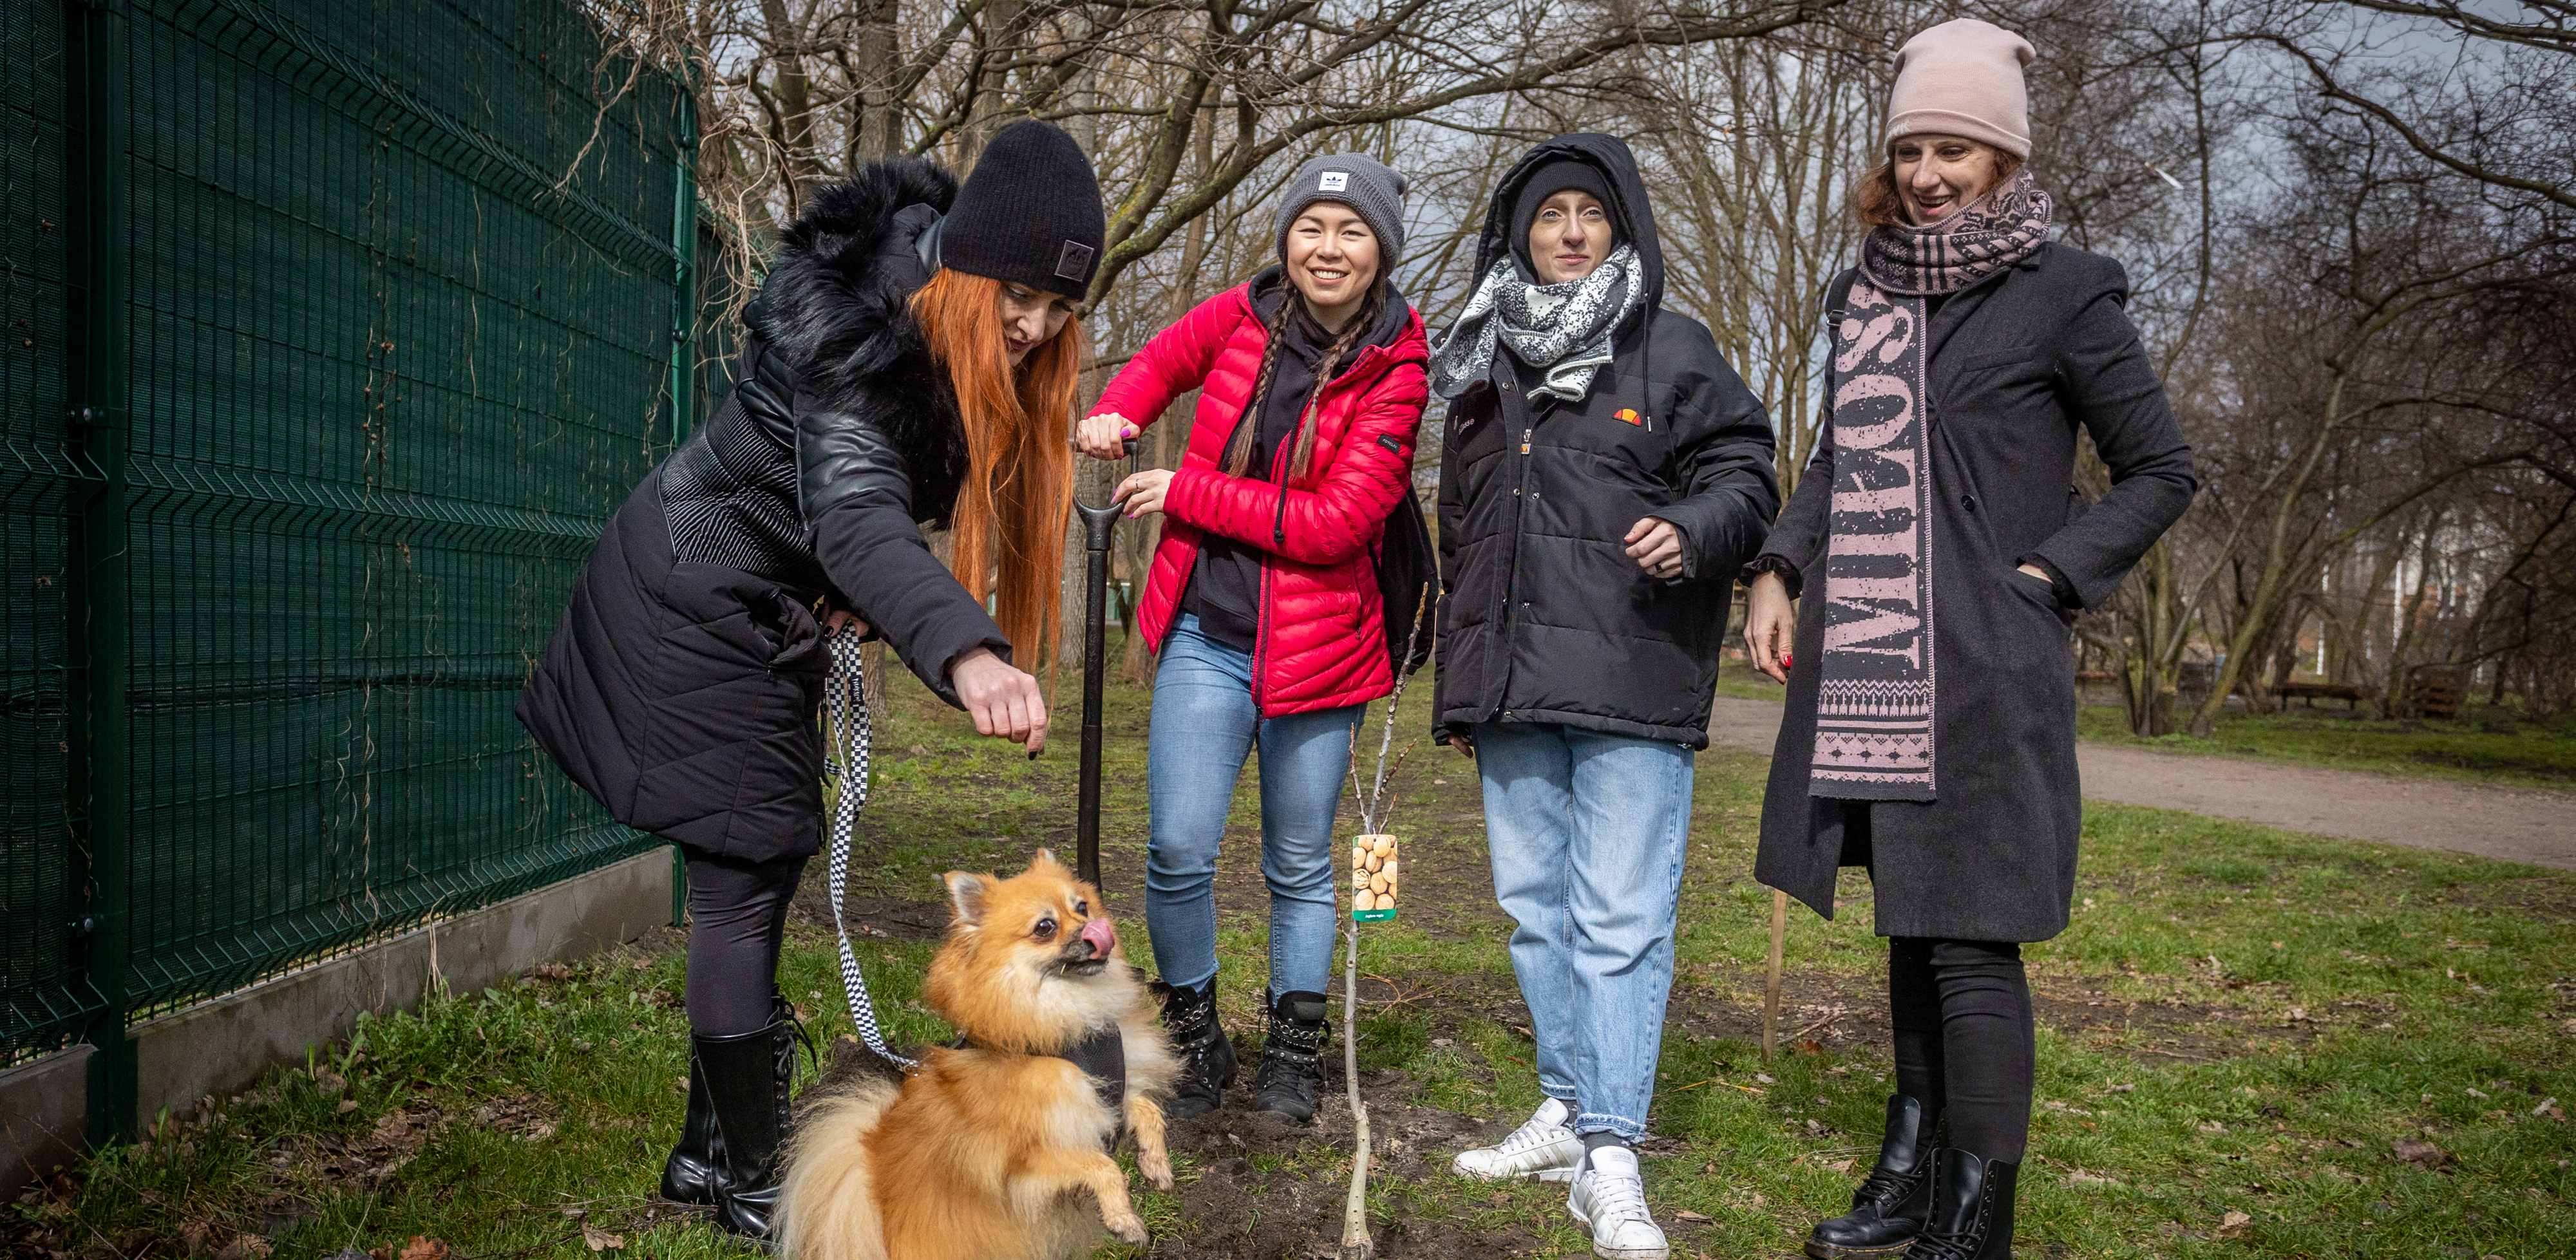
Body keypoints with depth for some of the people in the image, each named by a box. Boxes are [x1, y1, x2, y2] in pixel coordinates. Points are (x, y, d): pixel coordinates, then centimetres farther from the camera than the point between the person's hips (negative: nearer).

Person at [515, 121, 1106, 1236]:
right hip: (694, 600, -9)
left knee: (760, 868, 13)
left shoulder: (984, 355, -3)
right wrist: (962, 647, -62)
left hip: (763, 606, 9)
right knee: (744, 877, -6)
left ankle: (710, 1148, 26)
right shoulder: (859, 327, -30)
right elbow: (855, 510, -45)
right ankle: (749, 1184, 7)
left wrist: (869, 591, -11)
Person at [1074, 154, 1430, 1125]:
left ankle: (1295, 1053, 28)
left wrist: (1186, 492, -15)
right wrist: (1114, 414, 1)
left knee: (1299, 865, 10)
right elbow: (1166, 359, 24)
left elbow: (1336, 521, -16)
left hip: (1316, 645, -2)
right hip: (1206, 635, 2)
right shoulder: (1243, 317, 2)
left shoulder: (1396, 369, -8)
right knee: (1179, 851, -5)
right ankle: (1194, 1038, 17)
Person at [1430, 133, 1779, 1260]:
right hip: (1514, 689, 6)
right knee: (1536, 907, 12)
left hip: (1632, 684, -6)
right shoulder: (1484, 367, 18)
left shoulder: (1674, 351, 3)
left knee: (1621, 919, -7)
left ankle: (1609, 1162, -4)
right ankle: (1569, 1109, 26)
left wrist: (1693, 529, -23)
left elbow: (1744, 473, 1)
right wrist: (1458, 685, 21)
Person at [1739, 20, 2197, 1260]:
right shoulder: (1865, 292, 13)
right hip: (1867, 672, 6)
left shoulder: (2063, 292, -3)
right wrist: (1778, 572, 10)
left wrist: (2048, 577, -9)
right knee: (1908, 927, 15)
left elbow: (2160, 471, 3)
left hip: (1985, 672, -6)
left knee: (1970, 943, -6)